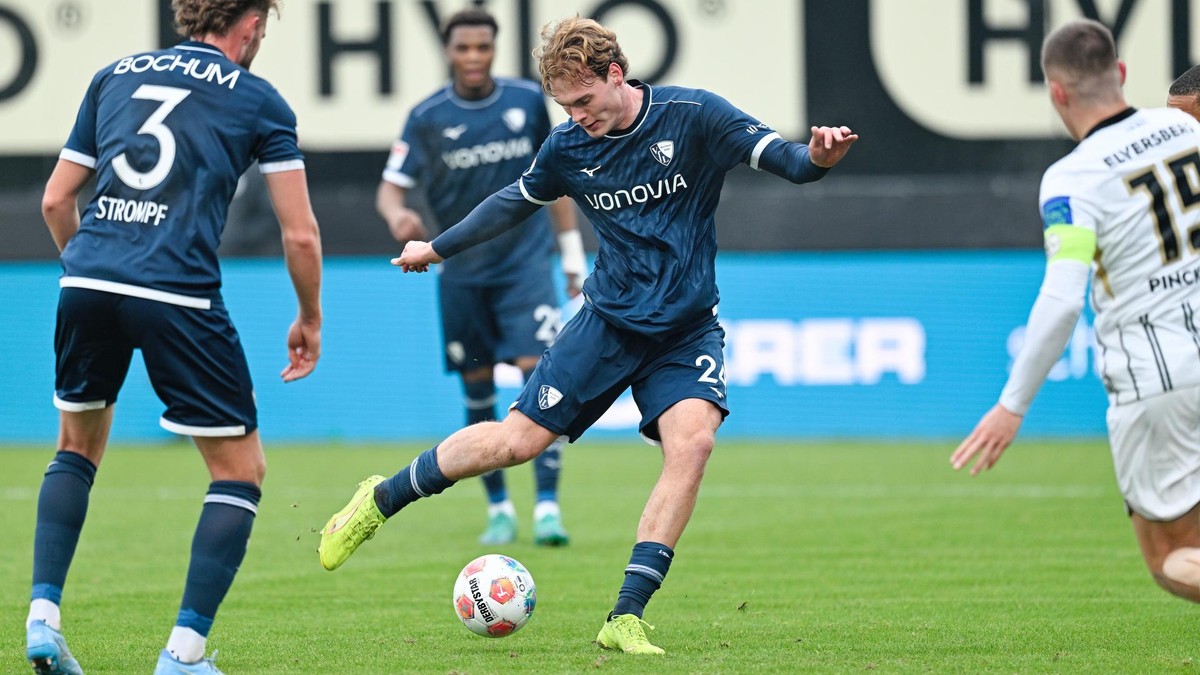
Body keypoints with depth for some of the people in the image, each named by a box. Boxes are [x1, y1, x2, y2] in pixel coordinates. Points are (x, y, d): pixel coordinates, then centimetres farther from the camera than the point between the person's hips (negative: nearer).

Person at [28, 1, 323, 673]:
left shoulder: (115, 76, 20)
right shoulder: (258, 100, 9)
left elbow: (56, 200, 20)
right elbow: (300, 233, 6)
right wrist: (310, 320, 21)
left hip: (86, 285, 4)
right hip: (179, 297, -4)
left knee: (78, 447, 27)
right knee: (242, 472, 9)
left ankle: (44, 618, 13)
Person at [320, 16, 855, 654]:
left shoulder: (692, 116, -13)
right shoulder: (568, 147, -3)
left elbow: (780, 157, -21)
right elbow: (517, 200, 17)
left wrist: (816, 157, -44)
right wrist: (437, 247, 25)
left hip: (687, 329, -2)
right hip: (610, 320, 2)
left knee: (692, 440, -25)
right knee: (516, 440, -2)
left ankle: (625, 619, -22)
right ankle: (382, 499, 23)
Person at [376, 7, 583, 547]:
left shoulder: (527, 100, -1)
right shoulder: (428, 117, -5)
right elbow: (391, 186, -7)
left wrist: (573, 253, 10)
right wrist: (396, 215, -31)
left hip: (525, 262, -1)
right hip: (463, 271, 1)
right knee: (477, 389, 6)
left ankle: (547, 507, -14)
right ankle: (498, 509, 19)